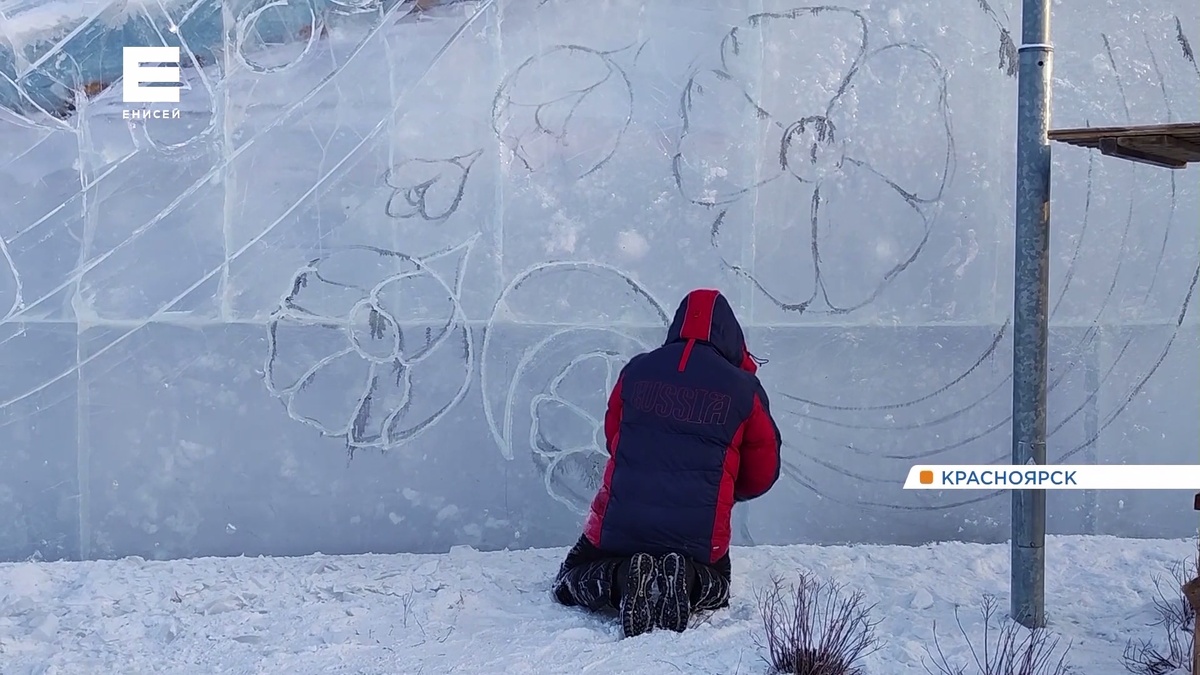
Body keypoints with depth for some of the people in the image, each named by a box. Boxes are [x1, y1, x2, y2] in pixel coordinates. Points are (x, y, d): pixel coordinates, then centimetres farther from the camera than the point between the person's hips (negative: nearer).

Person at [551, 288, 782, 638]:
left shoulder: (636, 371, 2)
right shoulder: (744, 389, -3)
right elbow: (763, 472, 7)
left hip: (620, 523, 0)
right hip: (700, 534, 0)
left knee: (570, 582, 23)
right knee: (716, 585, 31)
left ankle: (623, 578, -10)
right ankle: (686, 581, -5)